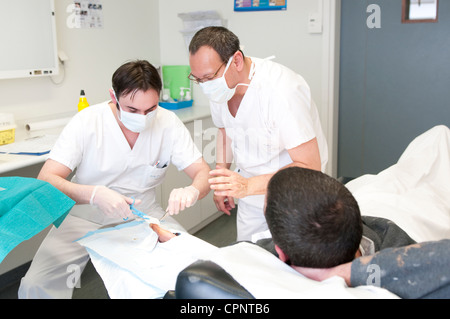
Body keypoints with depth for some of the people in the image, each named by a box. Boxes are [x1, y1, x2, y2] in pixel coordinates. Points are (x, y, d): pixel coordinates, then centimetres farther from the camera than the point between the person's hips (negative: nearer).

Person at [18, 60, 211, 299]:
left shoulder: (168, 123, -11)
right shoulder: (87, 122, -17)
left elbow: (203, 172, -9)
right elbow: (45, 180, -22)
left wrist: (192, 191, -35)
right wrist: (95, 194, -42)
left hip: (142, 211, 2)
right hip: (86, 214, -1)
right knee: (35, 286, -22)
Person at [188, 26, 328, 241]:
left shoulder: (281, 90, -31)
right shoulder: (219, 86, -8)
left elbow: (310, 167, -32)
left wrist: (248, 186, -41)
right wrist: (222, 181, 8)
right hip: (251, 196, 6)